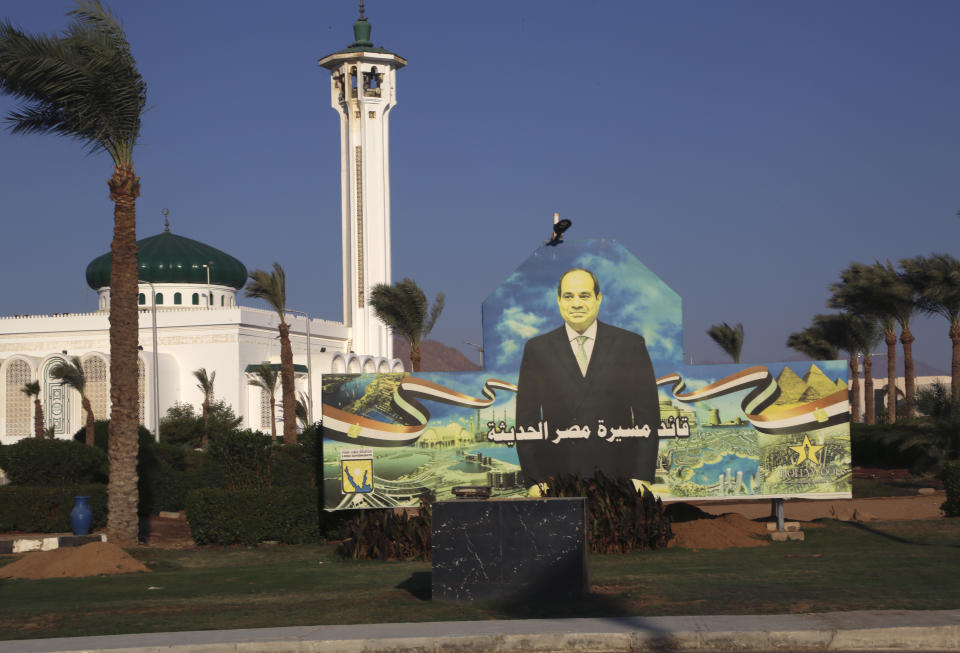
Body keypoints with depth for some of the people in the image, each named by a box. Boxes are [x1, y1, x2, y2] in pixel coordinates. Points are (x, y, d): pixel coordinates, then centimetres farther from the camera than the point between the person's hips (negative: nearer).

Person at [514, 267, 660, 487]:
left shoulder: (630, 344, 6)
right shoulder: (537, 349, 8)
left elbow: (648, 413, 4)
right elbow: (526, 419, 6)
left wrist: (642, 477, -4)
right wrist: (533, 481, -2)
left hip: (618, 477, 0)